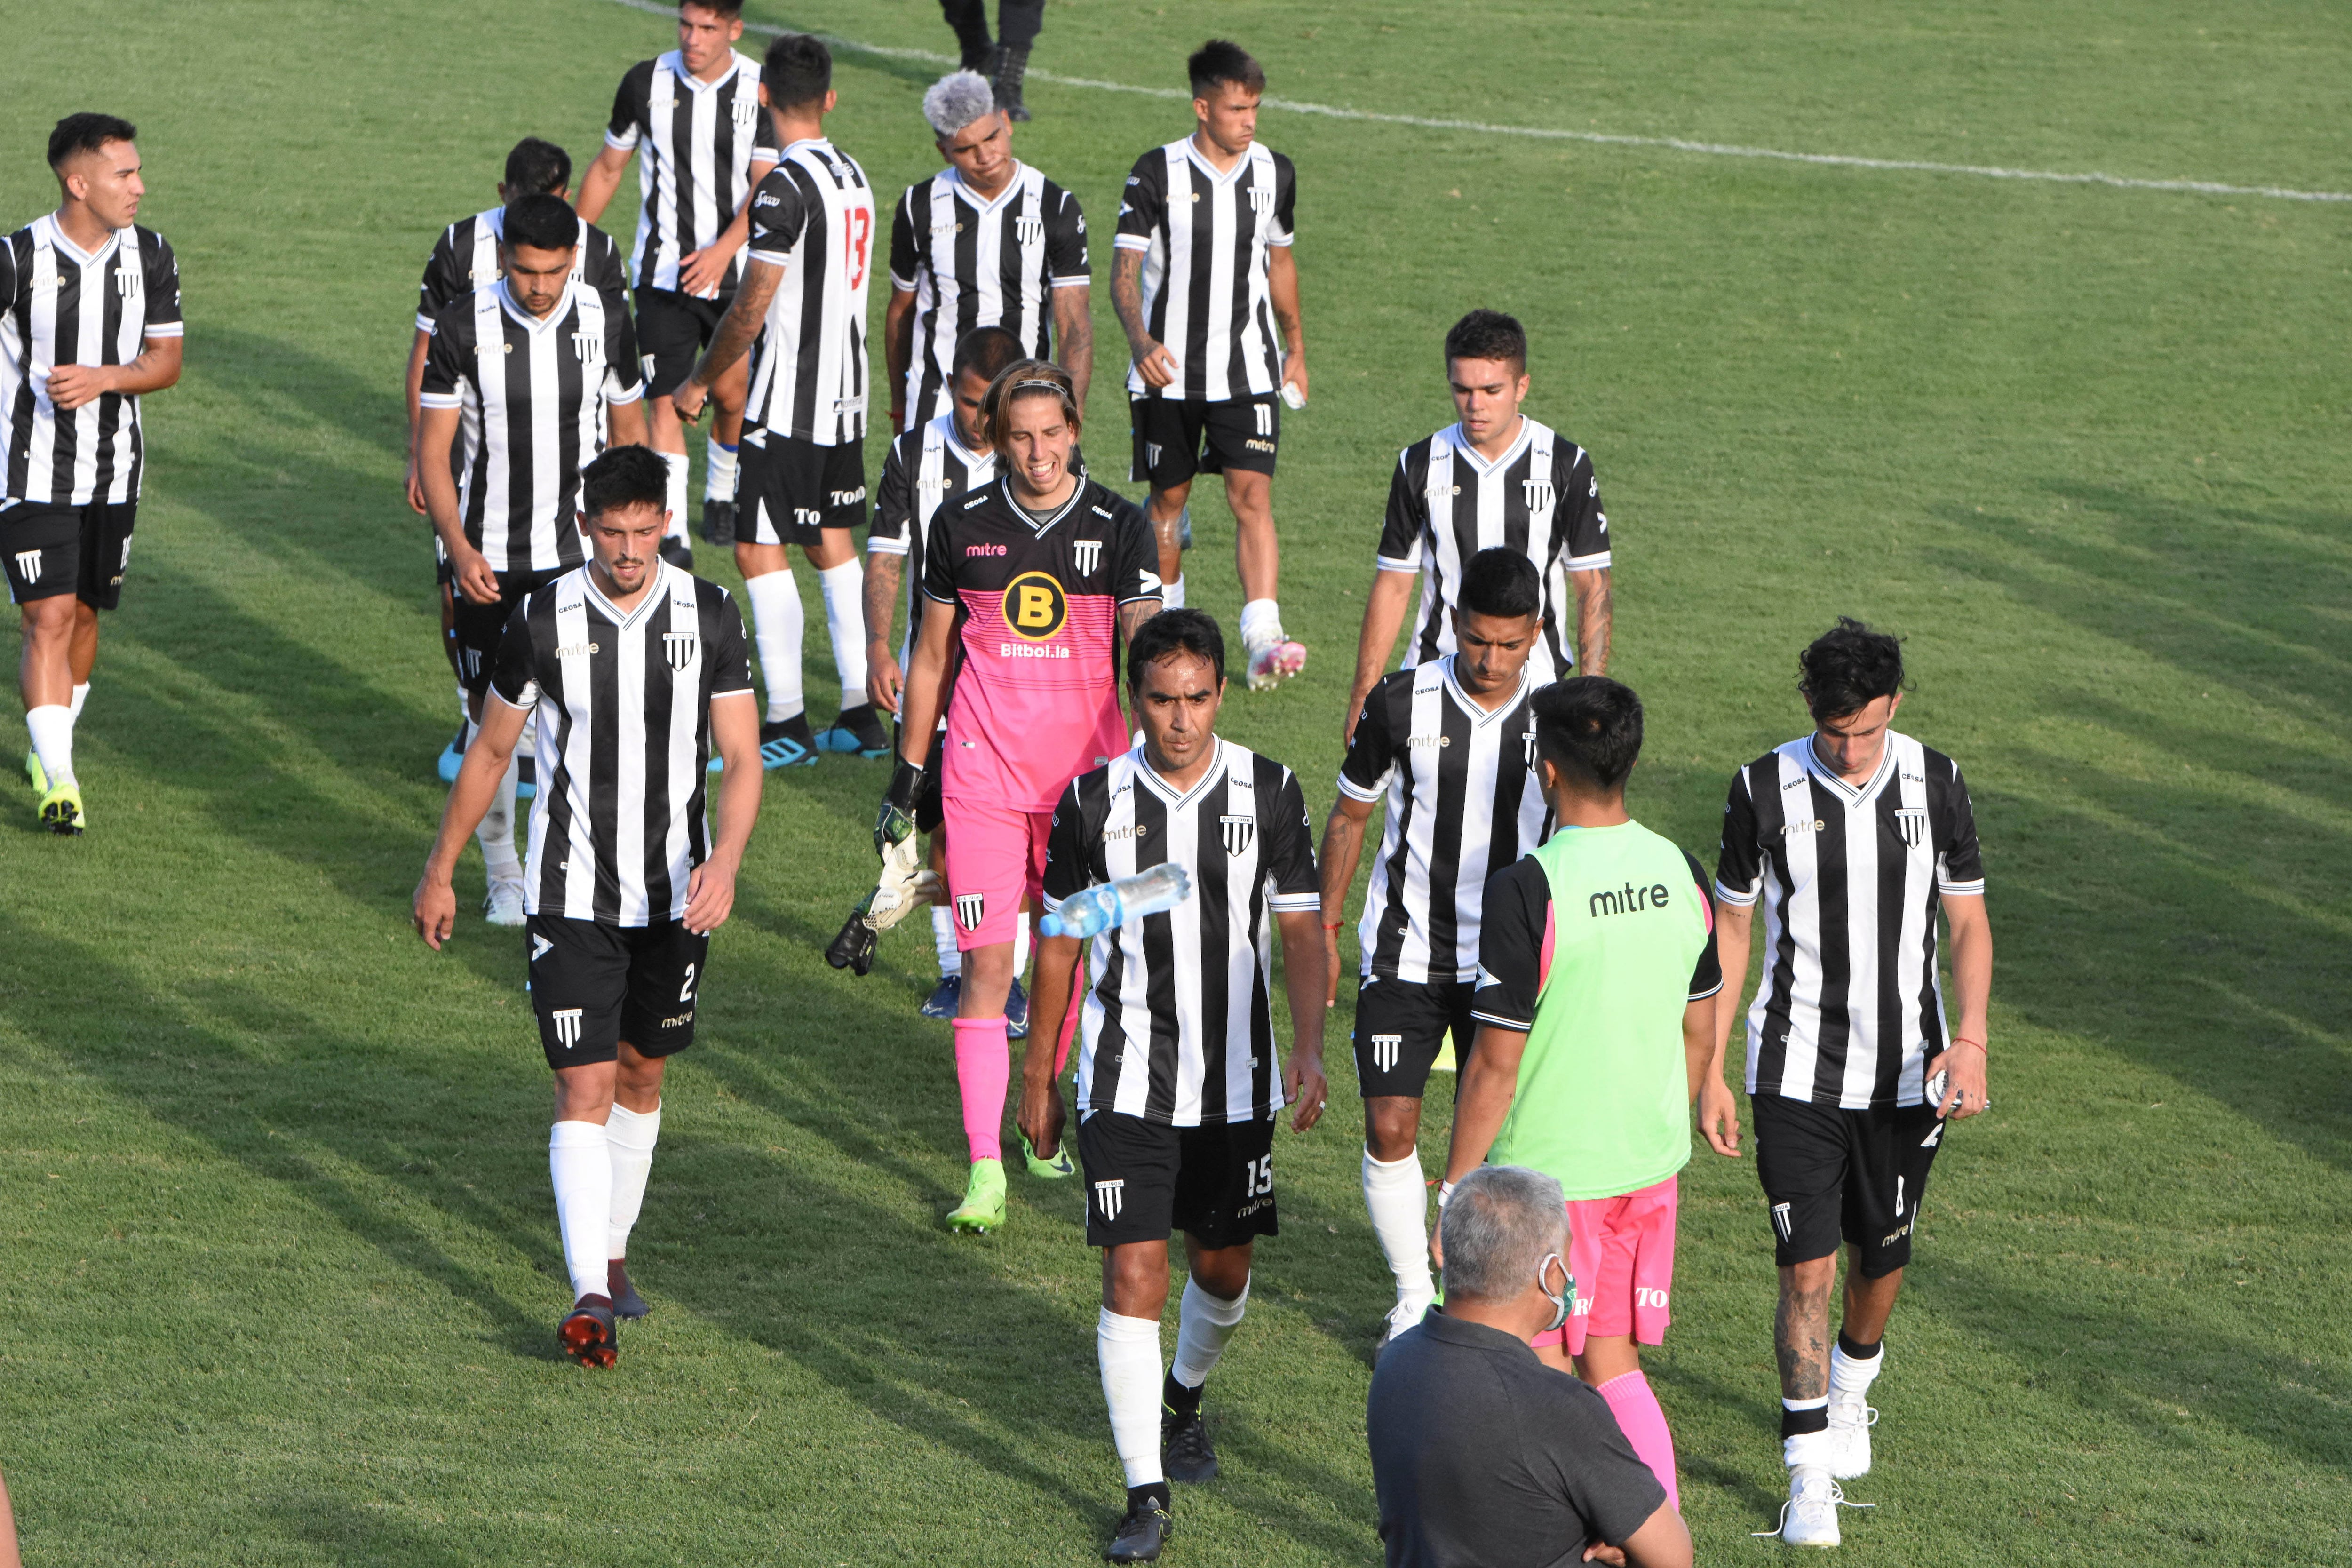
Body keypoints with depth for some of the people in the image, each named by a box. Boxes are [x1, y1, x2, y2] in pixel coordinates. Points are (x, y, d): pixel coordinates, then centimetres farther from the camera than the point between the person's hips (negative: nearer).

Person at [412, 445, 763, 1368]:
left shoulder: (708, 614, -5)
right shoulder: (545, 621, -8)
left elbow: (741, 757, -4)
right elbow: (490, 749, 5)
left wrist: (725, 860, -22)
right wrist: (440, 872, 10)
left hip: (678, 898, 2)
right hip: (573, 896, -2)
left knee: (641, 1076, 15)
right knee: (584, 1091, -11)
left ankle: (613, 1250, 34)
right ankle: (590, 1295, -18)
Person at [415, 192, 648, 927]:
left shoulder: (605, 322, -3)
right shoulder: (464, 326, -9)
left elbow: (629, 432, 10)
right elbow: (432, 450, -6)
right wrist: (458, 549, -17)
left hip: (578, 551, 1)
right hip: (487, 556, -1)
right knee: (492, 712, 4)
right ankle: (502, 876, 18)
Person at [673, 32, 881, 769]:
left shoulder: (786, 186, -19)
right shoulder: (852, 175, 8)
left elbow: (752, 307, -18)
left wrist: (700, 381, -5)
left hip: (789, 403, -9)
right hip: (845, 394, 9)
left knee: (760, 549, -3)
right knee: (831, 542, 15)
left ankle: (788, 724, -3)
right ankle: (862, 713, 15)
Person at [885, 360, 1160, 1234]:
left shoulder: (1118, 527, -2)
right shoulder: (962, 527, 1)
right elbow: (932, 656, 11)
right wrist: (906, 775, 13)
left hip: (1086, 777, 0)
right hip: (984, 776, 0)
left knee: (1065, 961, 10)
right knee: (987, 967, -7)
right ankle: (986, 1170, -9)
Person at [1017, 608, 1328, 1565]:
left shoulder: (1269, 792, -5)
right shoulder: (1094, 801, -6)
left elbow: (1300, 929, 0)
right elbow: (1060, 939, 4)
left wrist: (1308, 1047, -13)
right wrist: (1037, 1076, 7)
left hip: (1236, 1082, 2)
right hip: (1125, 1082, -2)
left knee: (1222, 1269, 15)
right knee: (1133, 1278, -9)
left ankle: (1184, 1401, 46)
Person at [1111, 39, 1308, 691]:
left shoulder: (1275, 173, 2)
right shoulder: (1157, 174, -9)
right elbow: (1124, 270, -10)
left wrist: (1295, 348, 21)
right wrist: (1140, 342, -27)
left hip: (1247, 368, 1)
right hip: (1167, 368, -1)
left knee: (1253, 495, -12)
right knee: (1168, 498, 10)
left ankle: (1263, 639, -21)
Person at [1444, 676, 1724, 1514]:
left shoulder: (1526, 890, -19)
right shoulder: (1679, 872, 0)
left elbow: (1495, 1065, -17)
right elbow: (1699, 1035, 10)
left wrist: (1456, 1193, -8)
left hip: (1548, 1173, -6)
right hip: (1651, 1163, 6)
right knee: (1613, 1365, 17)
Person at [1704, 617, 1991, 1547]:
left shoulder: (1936, 784, -4)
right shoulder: (1765, 791, -8)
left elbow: (1968, 920, 3)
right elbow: (1730, 928, 1)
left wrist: (1970, 1038, -13)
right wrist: (1710, 1072, 0)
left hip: (1904, 1076, 2)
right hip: (1796, 1074, -2)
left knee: (1880, 1259, 14)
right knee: (1807, 1267, -9)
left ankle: (1852, 1386, 44)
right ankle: (1810, 1472, -3)